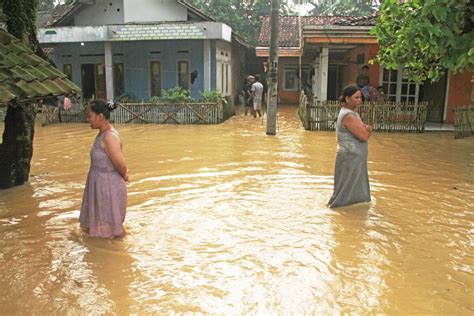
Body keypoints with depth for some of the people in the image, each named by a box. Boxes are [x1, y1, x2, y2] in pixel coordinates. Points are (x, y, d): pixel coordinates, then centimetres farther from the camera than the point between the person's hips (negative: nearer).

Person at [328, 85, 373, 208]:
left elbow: (365, 131, 12)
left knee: (353, 190, 21)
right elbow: (364, 136, -26)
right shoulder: (349, 116, -22)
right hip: (351, 158, -10)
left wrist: (366, 128, -12)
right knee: (347, 190, 0)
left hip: (353, 157, 10)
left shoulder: (350, 111, 11)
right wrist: (367, 130, -3)